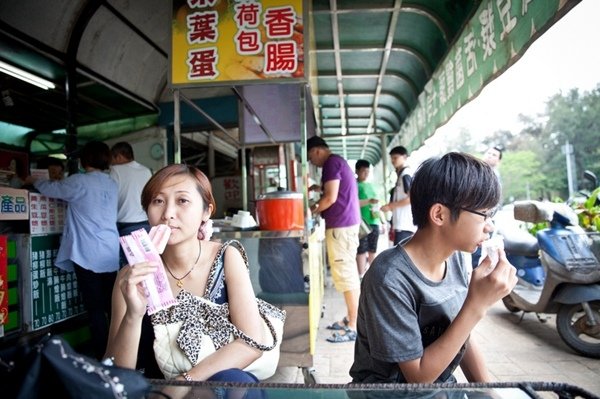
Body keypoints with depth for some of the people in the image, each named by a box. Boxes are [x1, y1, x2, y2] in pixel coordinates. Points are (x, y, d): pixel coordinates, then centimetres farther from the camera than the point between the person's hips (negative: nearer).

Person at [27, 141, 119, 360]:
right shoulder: (112, 185, 11)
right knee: (111, 304, 12)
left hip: (88, 254, -6)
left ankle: (101, 356, 6)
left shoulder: (79, 181, -8)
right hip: (110, 253, 6)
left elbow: (50, 188, 6)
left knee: (94, 307, 0)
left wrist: (33, 180, 28)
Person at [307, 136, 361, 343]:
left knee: (344, 274, -6)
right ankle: (351, 318, 24)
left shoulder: (331, 163, -11)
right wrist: (319, 190, 16)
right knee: (348, 273, 14)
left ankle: (354, 327, 0)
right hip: (346, 223, 10)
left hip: (340, 225, -10)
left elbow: (331, 198, -18)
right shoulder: (338, 161, 20)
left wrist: (311, 211, -5)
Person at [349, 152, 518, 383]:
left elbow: (462, 340, 6)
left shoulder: (456, 259, -4)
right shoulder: (391, 279, -25)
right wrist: (477, 305, -24)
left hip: (443, 385, 5)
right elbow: (420, 377, -19)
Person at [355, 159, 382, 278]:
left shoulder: (370, 185, 18)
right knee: (361, 250, -4)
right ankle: (361, 276, 2)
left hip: (374, 222, 7)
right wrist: (369, 201, -23)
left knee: (373, 250, 11)